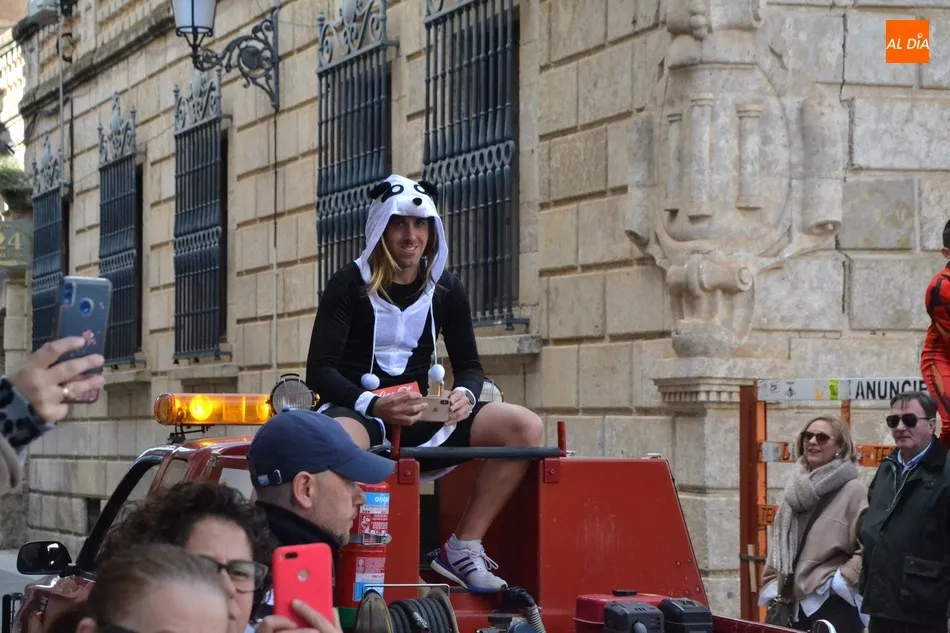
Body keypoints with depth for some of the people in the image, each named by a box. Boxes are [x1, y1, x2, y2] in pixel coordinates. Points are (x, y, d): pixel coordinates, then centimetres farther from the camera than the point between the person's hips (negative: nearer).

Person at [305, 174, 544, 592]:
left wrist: (464, 394, -15)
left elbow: (469, 365, 11)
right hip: (357, 411, -5)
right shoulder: (350, 285, -4)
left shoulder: (445, 290, 9)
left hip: (420, 418, 5)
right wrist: (374, 405, -28)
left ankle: (464, 547, -10)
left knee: (526, 428, -16)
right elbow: (320, 371, -9)